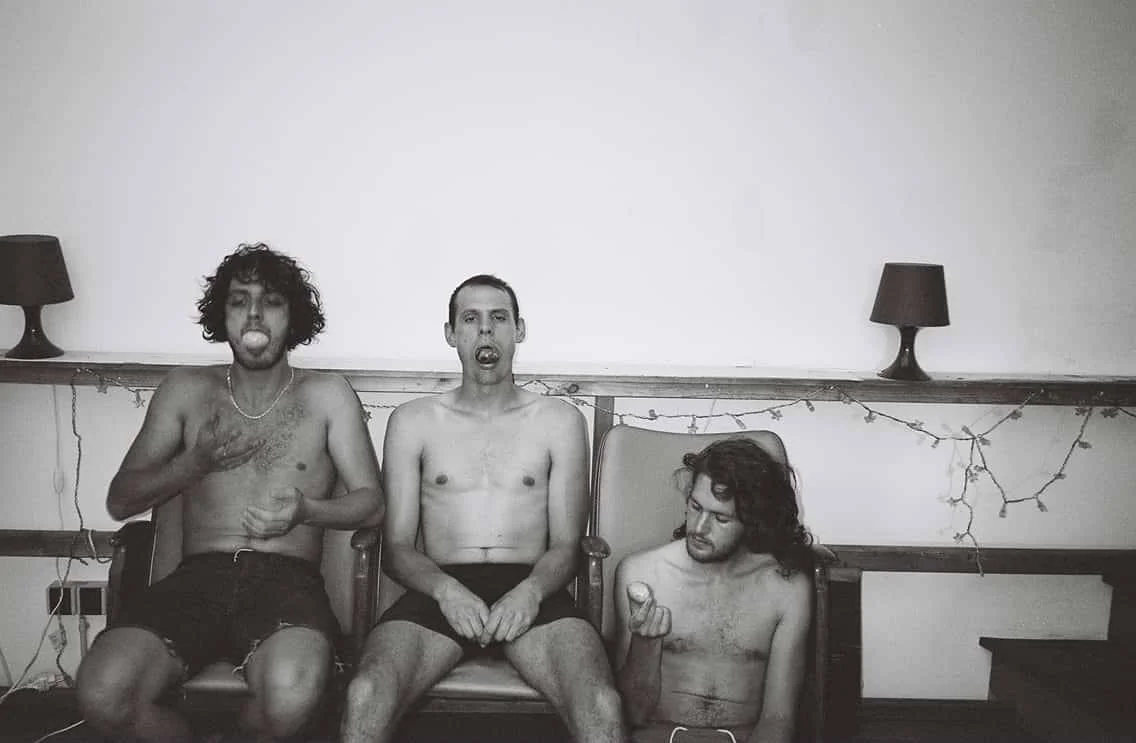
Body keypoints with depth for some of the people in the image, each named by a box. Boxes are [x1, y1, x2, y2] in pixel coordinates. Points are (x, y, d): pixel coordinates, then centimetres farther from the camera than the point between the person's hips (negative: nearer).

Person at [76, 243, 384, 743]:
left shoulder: (327, 396, 11)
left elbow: (370, 503, 6)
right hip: (198, 577, 2)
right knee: (102, 694, -28)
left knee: (291, 694, -35)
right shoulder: (185, 390, 15)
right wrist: (195, 462, -5)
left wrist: (306, 510, -14)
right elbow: (120, 500, 13)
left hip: (288, 579, -1)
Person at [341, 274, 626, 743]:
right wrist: (446, 589, -13)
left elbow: (566, 545, 8)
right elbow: (397, 547, 8)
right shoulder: (412, 421, 13)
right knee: (365, 696, -31)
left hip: (531, 590, 0)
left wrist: (531, 590, -14)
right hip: (440, 589, 1)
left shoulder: (560, 422, 13)